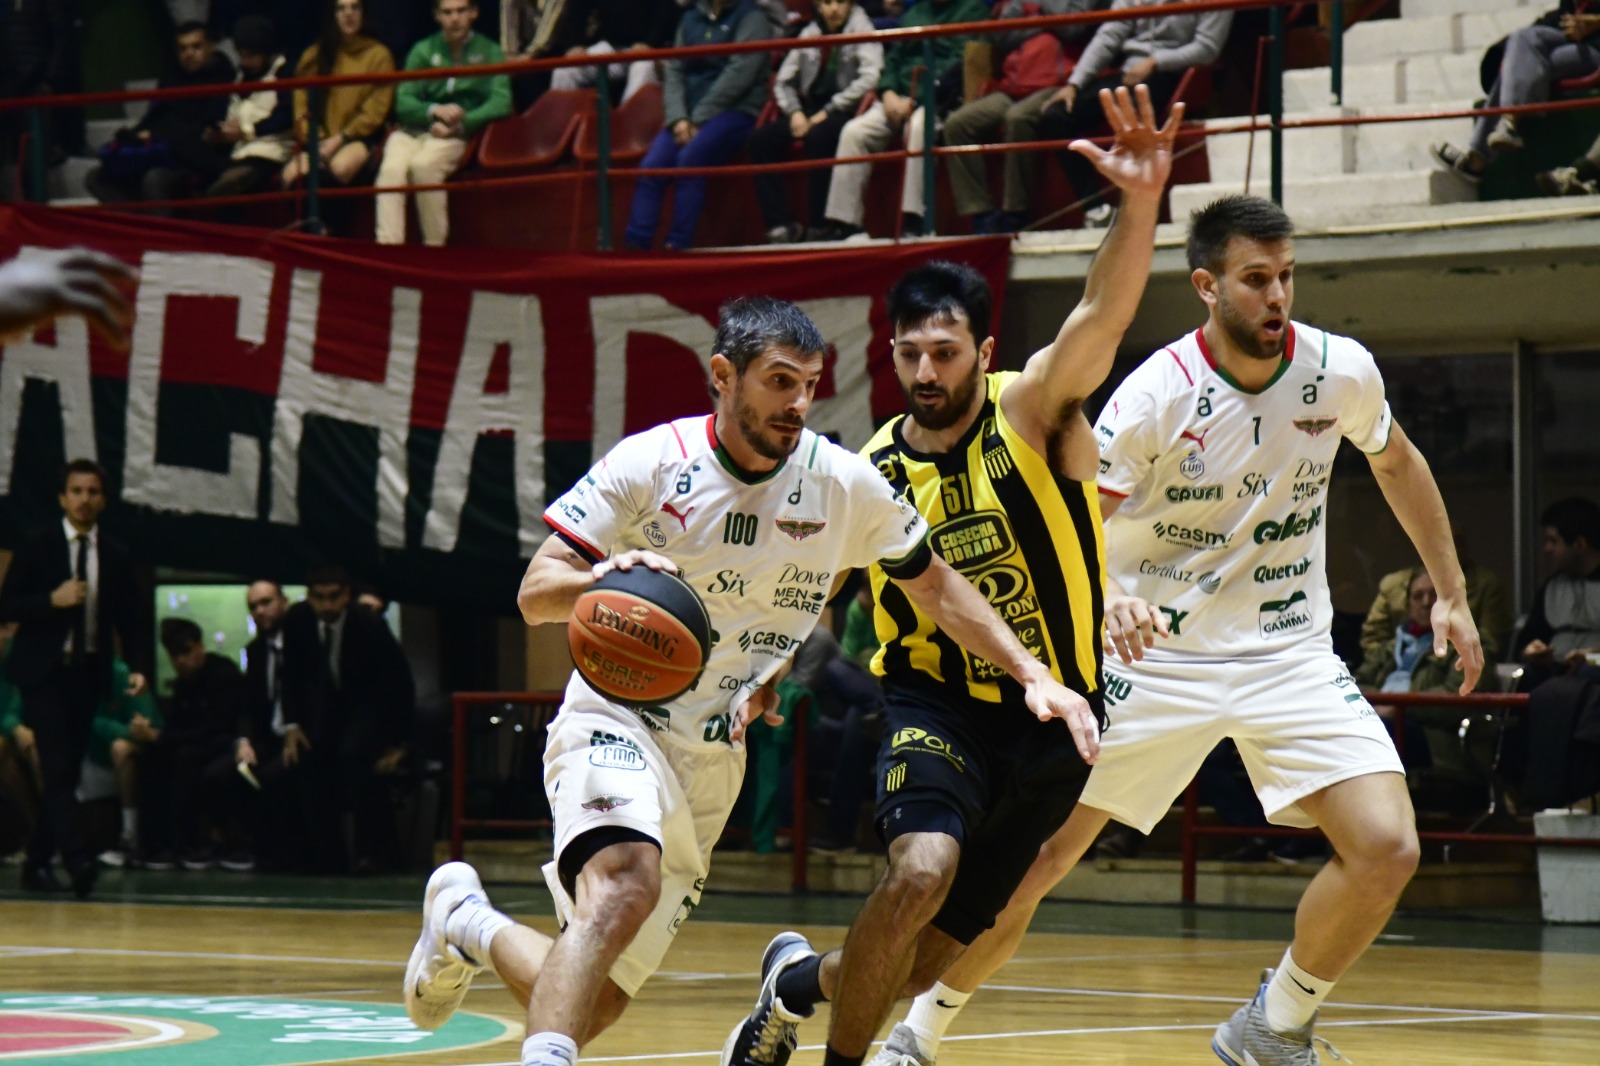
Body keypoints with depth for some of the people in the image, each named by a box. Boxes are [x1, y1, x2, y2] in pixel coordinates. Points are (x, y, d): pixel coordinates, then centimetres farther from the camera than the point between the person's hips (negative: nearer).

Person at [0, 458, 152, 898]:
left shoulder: (117, 557, 8)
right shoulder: (36, 548, -1)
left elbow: (131, 620, 10)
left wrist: (139, 666, -5)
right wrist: (52, 600, -19)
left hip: (88, 675, 4)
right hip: (44, 673, -4)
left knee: (68, 773, 6)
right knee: (57, 768, -15)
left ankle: (38, 863, 15)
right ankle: (77, 860, -26)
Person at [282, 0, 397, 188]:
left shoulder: (378, 54, 3)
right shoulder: (314, 55, 13)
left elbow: (376, 109, -2)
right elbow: (300, 103, 7)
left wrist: (340, 138, -10)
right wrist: (316, 141, -8)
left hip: (359, 139, -3)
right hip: (319, 141, 3)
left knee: (340, 167, -37)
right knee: (292, 174, -28)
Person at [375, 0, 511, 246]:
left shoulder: (489, 52, 9)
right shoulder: (423, 50, 14)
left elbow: (501, 102, -3)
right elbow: (403, 102, 7)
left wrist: (459, 124, -15)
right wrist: (435, 111, -14)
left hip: (455, 135, -2)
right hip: (413, 130, 2)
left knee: (423, 165, -35)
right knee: (392, 168, -31)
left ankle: (435, 244, -26)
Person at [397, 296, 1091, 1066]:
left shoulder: (843, 483, -3)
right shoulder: (650, 463, -11)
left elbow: (934, 586, 12)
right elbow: (535, 594, -12)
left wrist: (1033, 675, 4)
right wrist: (607, 576, -34)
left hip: (713, 760, 4)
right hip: (617, 720, -4)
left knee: (594, 1000, 4)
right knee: (626, 885, -37)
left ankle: (466, 922, 31)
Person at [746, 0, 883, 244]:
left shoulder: (860, 28, 0)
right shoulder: (809, 34, 14)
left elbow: (870, 77, -13)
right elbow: (783, 81, 15)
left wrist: (828, 111, -15)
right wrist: (795, 112, -5)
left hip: (845, 112, -5)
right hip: (810, 109, 5)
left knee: (817, 136, -37)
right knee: (760, 139, -17)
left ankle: (819, 226, -30)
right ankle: (780, 225, -19)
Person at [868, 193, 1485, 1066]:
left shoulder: (1341, 372, -7)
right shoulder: (1155, 396, -17)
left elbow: (1397, 464, 15)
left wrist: (1451, 593, 15)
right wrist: (1103, 596, -38)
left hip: (1289, 656, 2)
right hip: (1159, 651, -2)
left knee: (1386, 848, -17)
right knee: (1035, 861, -3)